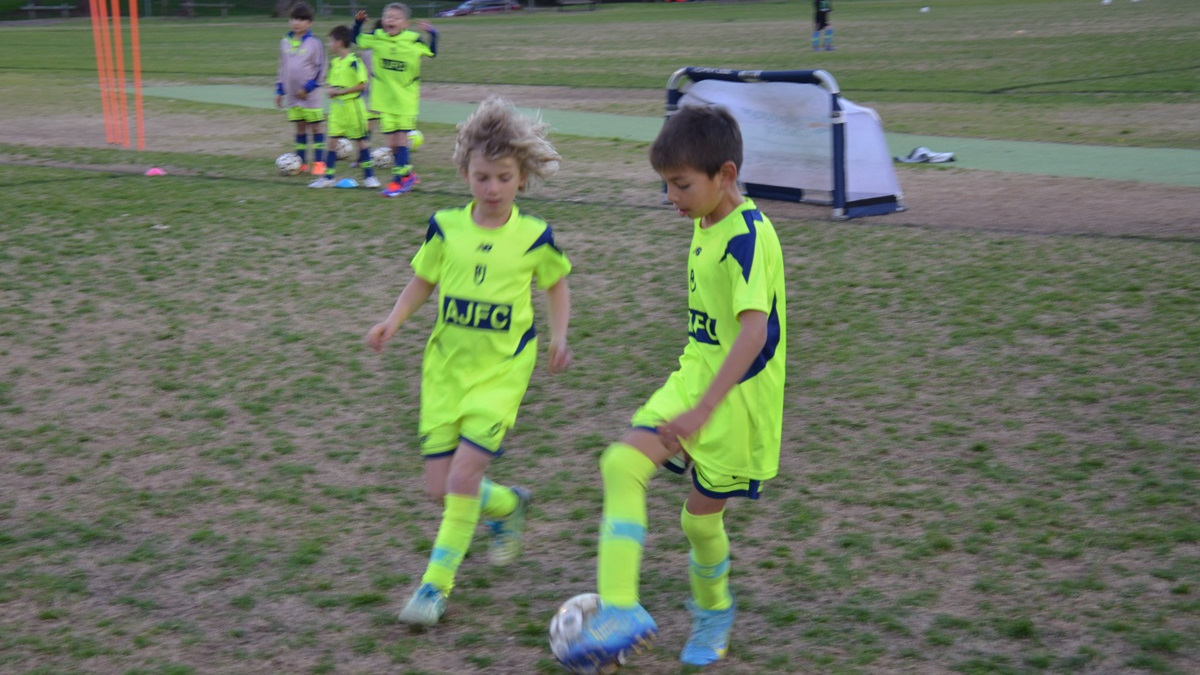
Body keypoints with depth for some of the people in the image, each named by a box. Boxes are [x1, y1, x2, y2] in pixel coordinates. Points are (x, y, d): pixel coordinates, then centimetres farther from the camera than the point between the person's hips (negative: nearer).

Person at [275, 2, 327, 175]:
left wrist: (307, 87, -14)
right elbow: (282, 68, 15)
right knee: (300, 128, 11)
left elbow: (320, 68, -8)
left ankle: (319, 162, 6)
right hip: (293, 94, 5)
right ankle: (301, 162, 16)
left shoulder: (314, 42, -9)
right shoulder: (285, 42, 7)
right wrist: (279, 90, 12)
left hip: (310, 94, -5)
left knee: (315, 127, 2)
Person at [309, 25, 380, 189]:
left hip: (352, 106, -7)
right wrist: (331, 90, -3)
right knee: (332, 140, 4)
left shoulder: (353, 61, -15)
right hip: (336, 106, 7)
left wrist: (341, 91, -19)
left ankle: (369, 175, 12)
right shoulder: (334, 62, 8)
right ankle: (329, 176, 9)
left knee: (360, 140, 3)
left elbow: (362, 85, -18)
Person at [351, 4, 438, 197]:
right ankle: (408, 174, 21)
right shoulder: (376, 38, -3)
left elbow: (432, 52, 4)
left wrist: (432, 33, -11)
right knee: (391, 141, 5)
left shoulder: (413, 40, -9)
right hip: (385, 99, 3)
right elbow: (357, 39, 14)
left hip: (406, 99, -3)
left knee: (401, 138, -6)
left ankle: (399, 179, 2)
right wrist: (358, 23, -1)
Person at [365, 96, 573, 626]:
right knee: (440, 488, 3)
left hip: (501, 370, -3)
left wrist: (558, 337, -3)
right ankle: (507, 507, 36)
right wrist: (393, 322, -6)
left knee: (464, 473, -15)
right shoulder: (445, 227, -3)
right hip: (445, 367, 3)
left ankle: (436, 583, 0)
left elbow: (557, 284, 9)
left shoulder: (534, 236, -7)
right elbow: (423, 281, 10)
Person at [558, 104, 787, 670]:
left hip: (737, 396, -8)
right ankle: (620, 612, -14)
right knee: (621, 464, -12)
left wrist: (702, 409, -38)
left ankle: (714, 613, 35)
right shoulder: (706, 227, 7)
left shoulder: (749, 236, -22)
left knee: (701, 515, 5)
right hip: (693, 378, 8)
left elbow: (754, 331, -32)